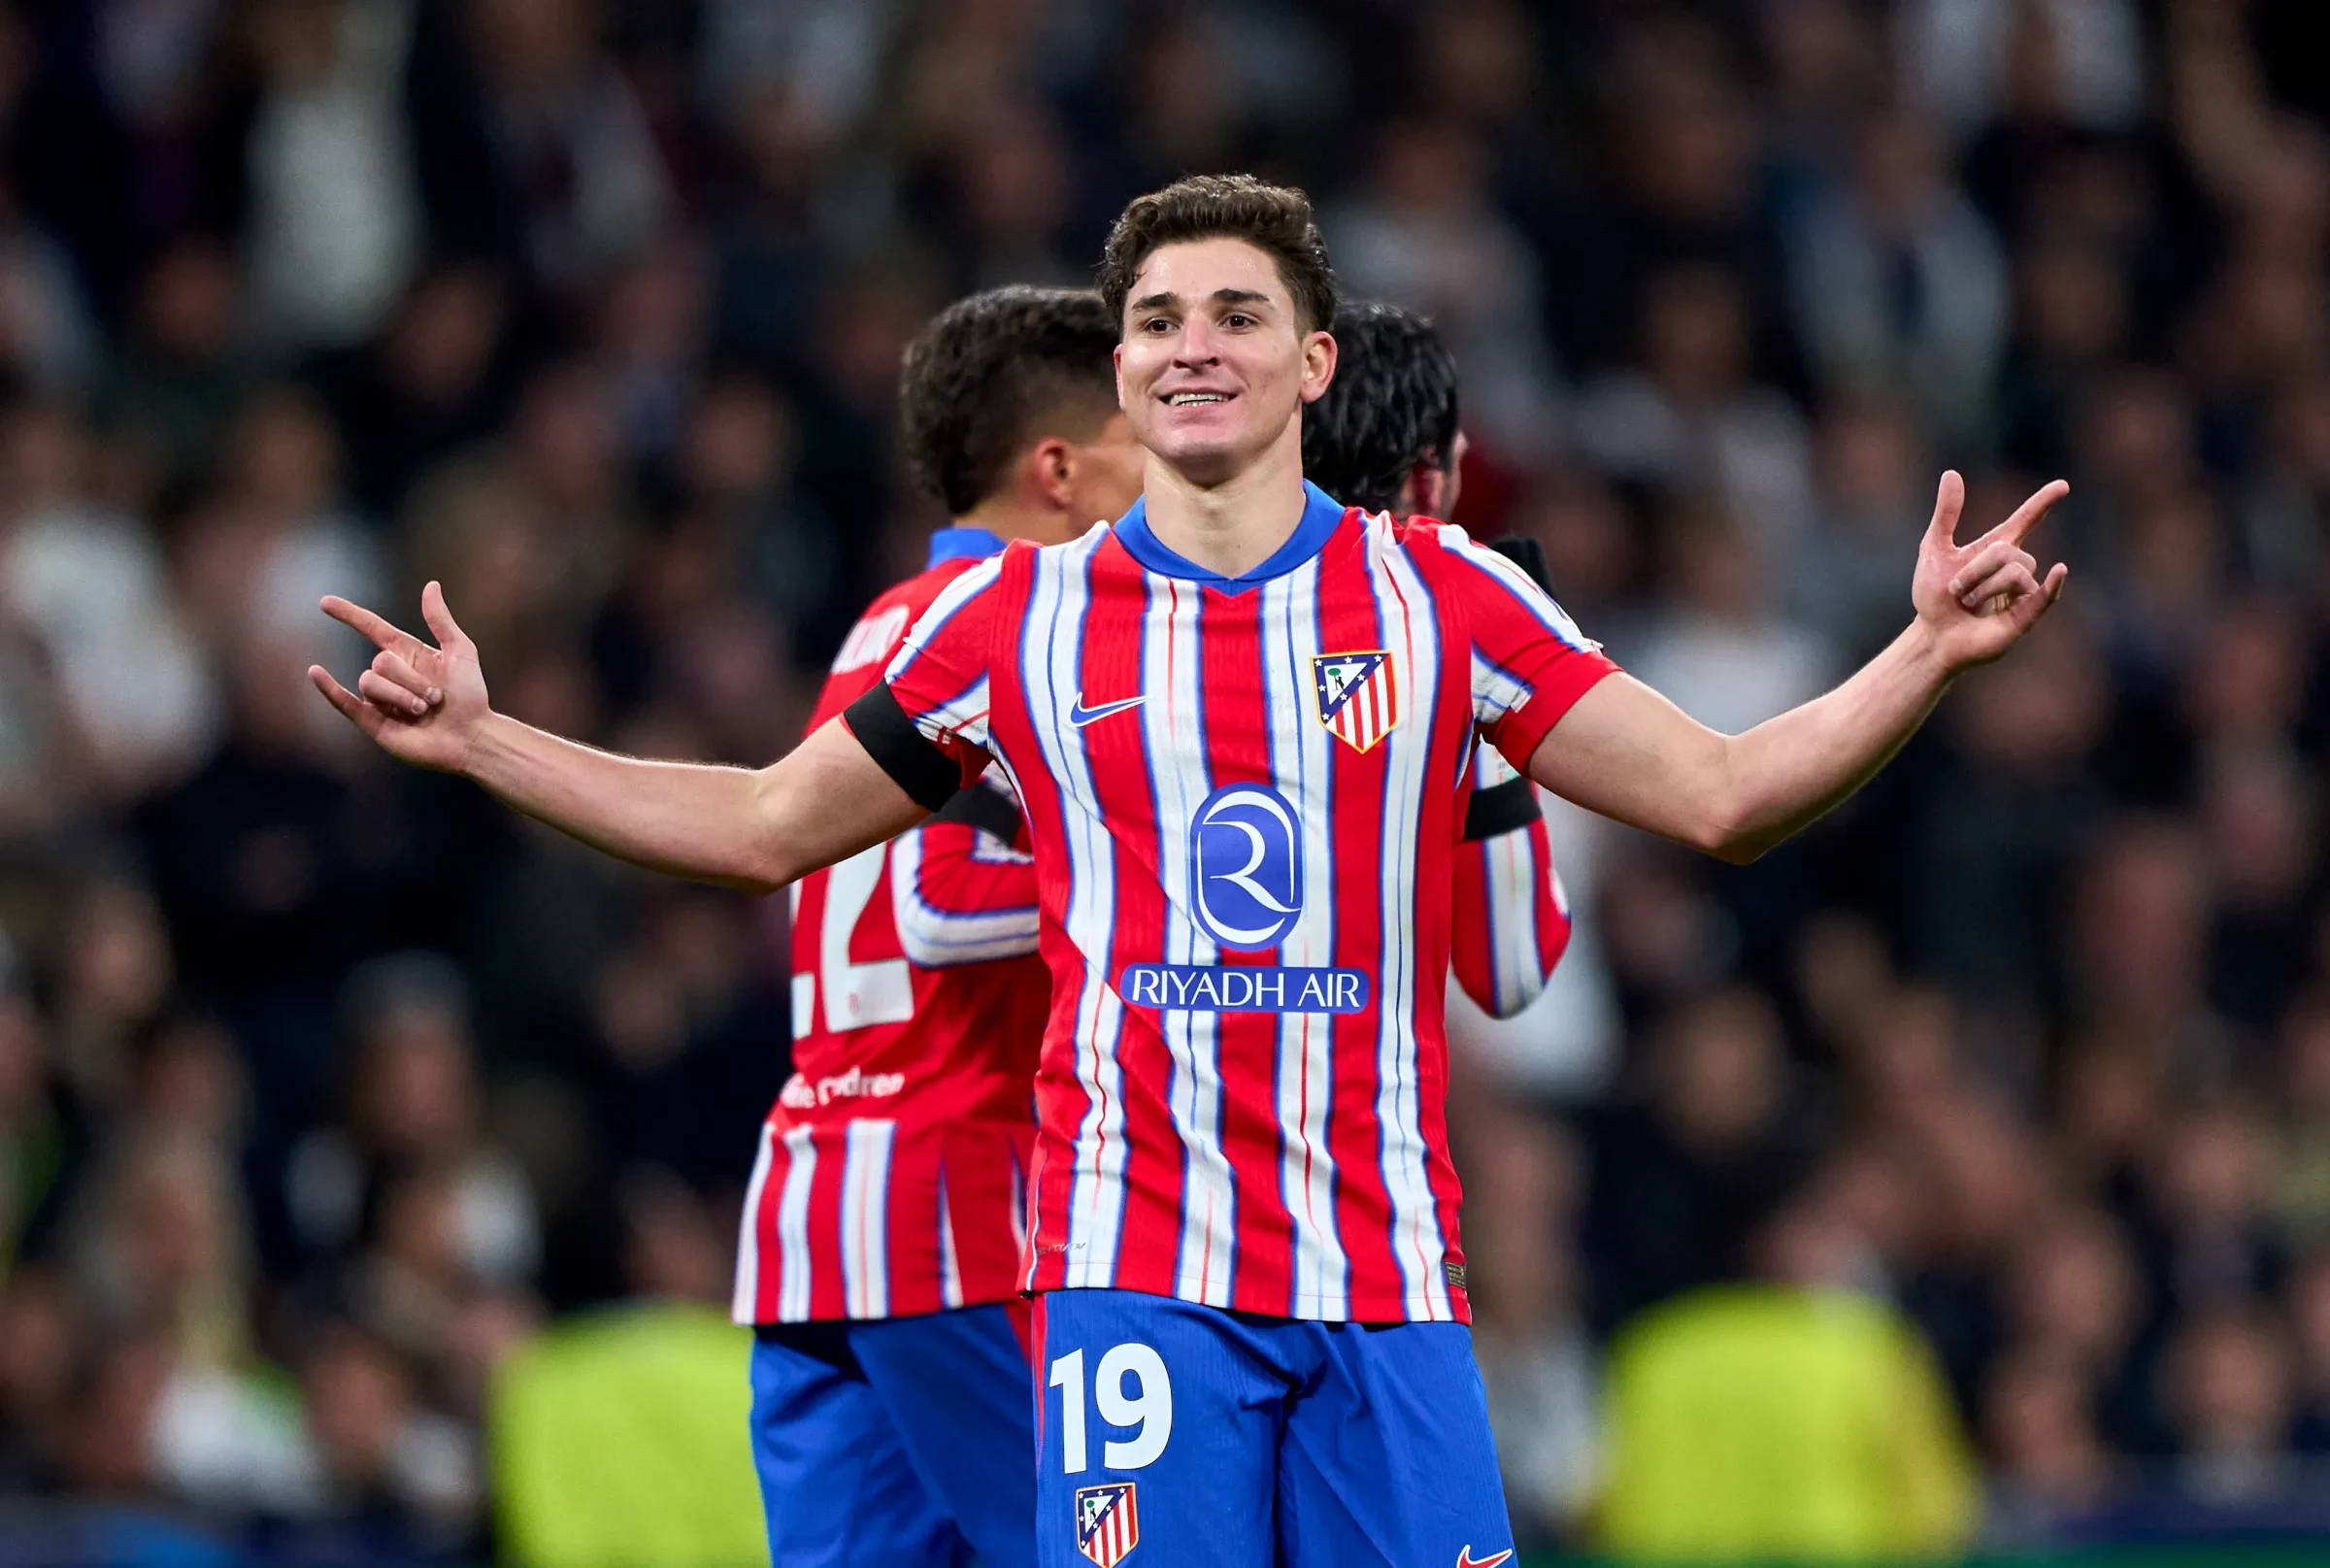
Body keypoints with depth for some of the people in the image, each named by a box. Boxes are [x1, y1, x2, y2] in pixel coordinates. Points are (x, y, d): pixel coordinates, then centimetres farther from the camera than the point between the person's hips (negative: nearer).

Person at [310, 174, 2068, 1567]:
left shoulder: (1443, 597, 7)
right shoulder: (1019, 617, 8)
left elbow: (1718, 794, 7)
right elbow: (766, 828, 18)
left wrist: (1926, 654, -6)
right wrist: (479, 740, 13)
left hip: (1387, 1273, 1)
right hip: (1134, 1268, -1)